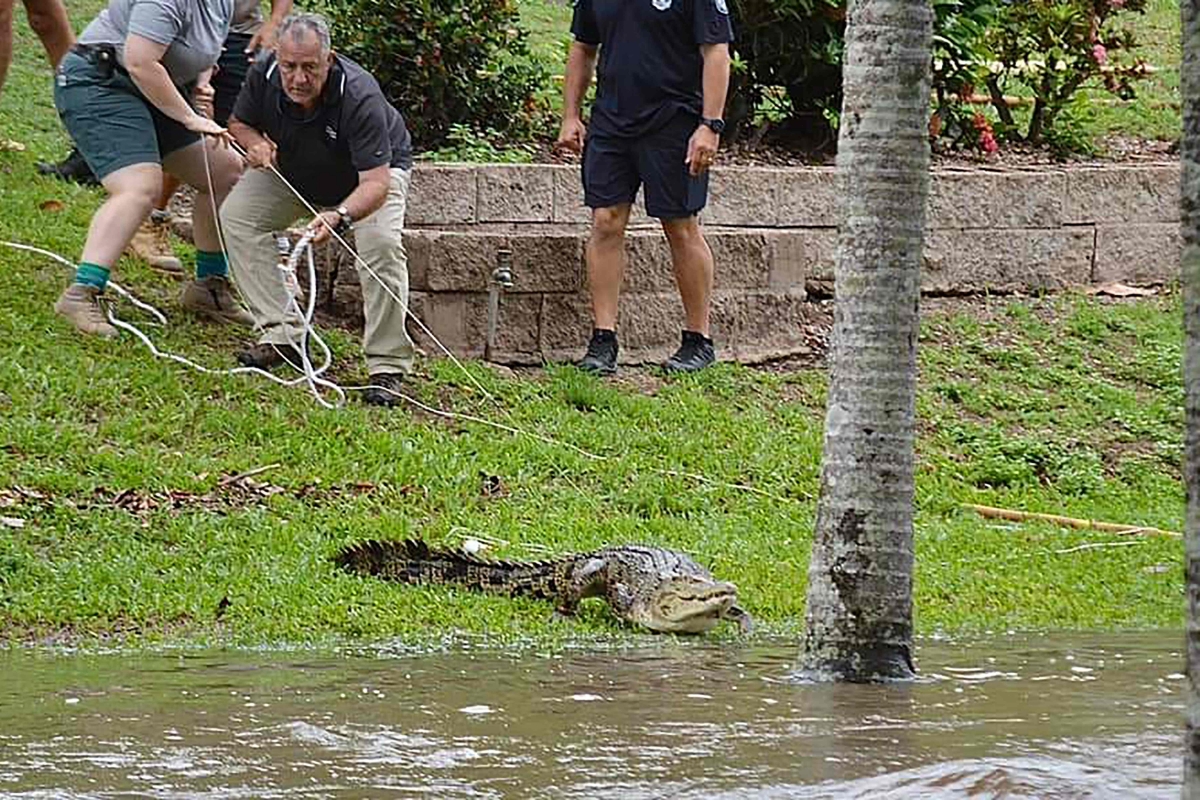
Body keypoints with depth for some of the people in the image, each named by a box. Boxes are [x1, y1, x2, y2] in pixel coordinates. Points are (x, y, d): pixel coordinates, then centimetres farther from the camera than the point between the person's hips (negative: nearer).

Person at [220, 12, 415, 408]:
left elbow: (375, 182, -45)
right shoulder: (264, 77, -27)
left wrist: (339, 217, -63)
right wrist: (255, 141, -28)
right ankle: (282, 334, -10)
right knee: (236, 215, -12)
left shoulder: (359, 96, -40)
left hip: (376, 168, -5)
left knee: (381, 243, -30)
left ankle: (387, 367, -21)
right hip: (290, 169, 5)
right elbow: (239, 122, -3)